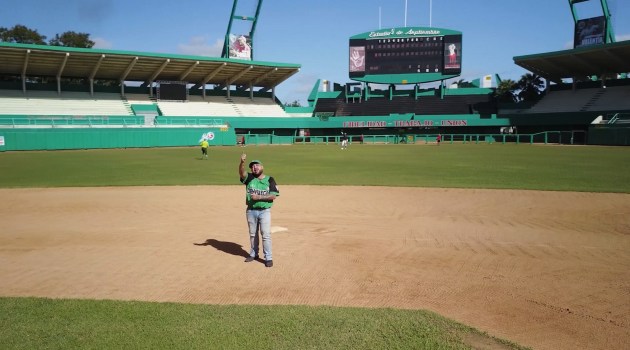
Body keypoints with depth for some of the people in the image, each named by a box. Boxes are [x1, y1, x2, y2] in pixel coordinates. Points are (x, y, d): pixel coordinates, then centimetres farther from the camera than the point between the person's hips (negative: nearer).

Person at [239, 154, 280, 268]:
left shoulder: (270, 180, -2)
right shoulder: (249, 178, 2)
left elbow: (273, 196, -11)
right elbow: (241, 172, -19)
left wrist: (259, 197, -20)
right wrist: (242, 162, -39)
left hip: (265, 211, -3)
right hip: (251, 211, 3)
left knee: (266, 234, -4)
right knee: (253, 234, 15)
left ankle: (268, 257, 4)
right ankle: (253, 254, 31)